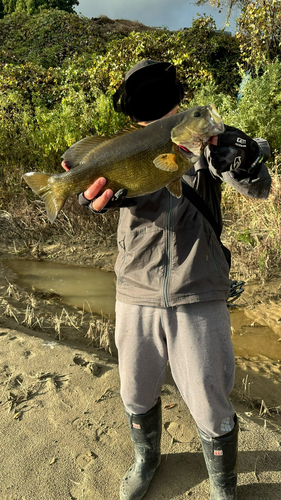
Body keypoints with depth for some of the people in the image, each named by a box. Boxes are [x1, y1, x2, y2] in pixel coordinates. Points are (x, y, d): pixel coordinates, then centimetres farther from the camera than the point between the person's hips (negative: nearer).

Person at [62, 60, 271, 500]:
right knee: (136, 393, 18)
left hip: (198, 297, -2)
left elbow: (259, 189, -11)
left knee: (210, 405, 7)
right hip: (136, 295, 3)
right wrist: (94, 193, -37)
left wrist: (242, 163, -34)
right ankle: (146, 460, 51)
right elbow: (104, 188, -13)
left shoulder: (203, 144, 1)